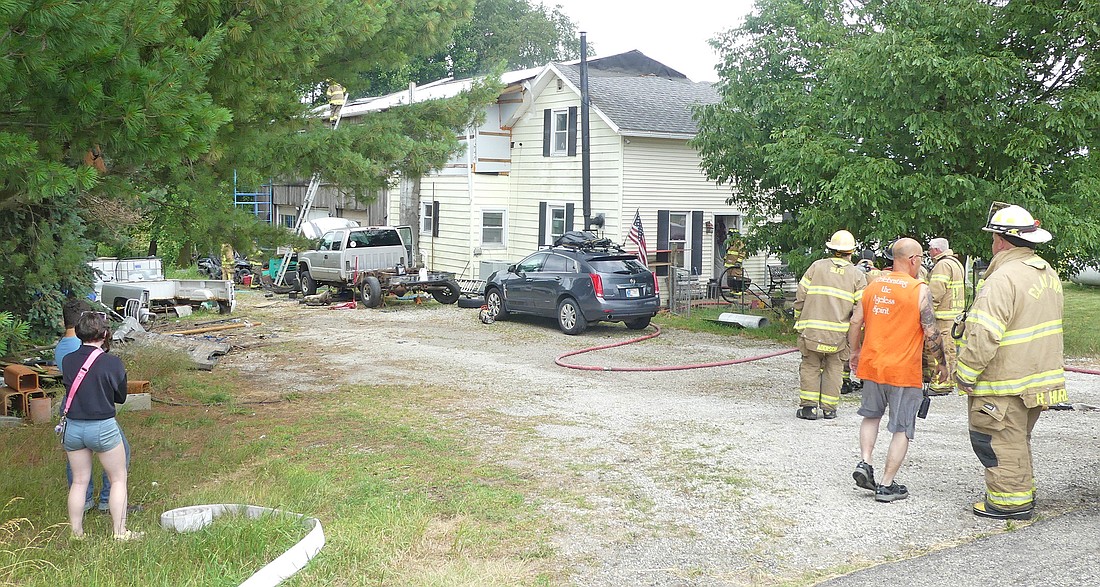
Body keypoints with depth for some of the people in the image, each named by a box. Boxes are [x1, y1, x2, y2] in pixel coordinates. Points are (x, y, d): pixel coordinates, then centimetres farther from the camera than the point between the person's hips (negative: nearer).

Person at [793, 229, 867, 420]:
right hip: (839, 332, 1)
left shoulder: (817, 266, 4)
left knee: (810, 366, 8)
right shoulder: (857, 276, 5)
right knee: (833, 368, 12)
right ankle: (829, 409, 13)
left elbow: (800, 297, 3)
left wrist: (799, 320, 14)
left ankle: (808, 406, 3)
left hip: (811, 329, 0)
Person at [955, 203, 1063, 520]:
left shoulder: (1003, 279, -22)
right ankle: (1023, 491, 31)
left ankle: (1010, 501, 8)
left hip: (1005, 382, -10)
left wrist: (964, 374, -16)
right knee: (1018, 438, 21)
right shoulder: (1048, 273, 10)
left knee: (998, 440, 2)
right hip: (1039, 376, 10)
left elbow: (983, 335, -26)